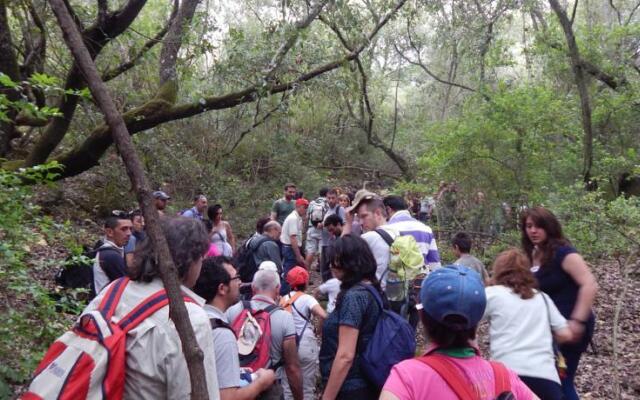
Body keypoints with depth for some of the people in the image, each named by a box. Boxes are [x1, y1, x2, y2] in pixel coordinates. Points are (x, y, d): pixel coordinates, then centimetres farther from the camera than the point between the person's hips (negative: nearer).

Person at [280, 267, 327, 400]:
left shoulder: (283, 299, 7)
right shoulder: (307, 299, -8)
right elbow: (323, 315, -23)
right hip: (306, 345, -3)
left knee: (287, 388, 16)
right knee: (307, 388, 12)